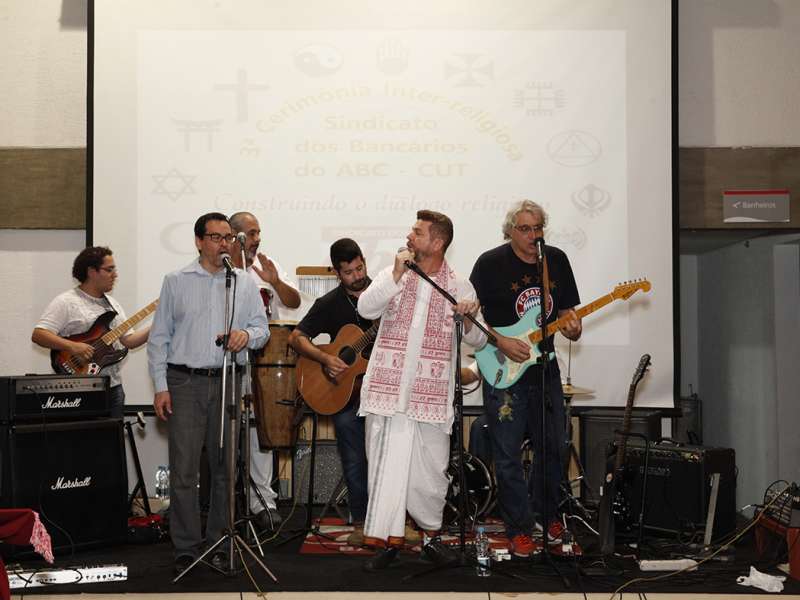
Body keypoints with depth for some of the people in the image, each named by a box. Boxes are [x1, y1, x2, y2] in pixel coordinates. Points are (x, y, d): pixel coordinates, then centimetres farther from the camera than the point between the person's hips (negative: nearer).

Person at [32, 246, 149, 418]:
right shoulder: (66, 302, -7)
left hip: (113, 386, 7)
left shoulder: (112, 304, 16)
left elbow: (129, 340, 11)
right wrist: (72, 347, -24)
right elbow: (38, 334, -15)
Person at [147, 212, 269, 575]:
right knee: (183, 470, -4)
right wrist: (160, 386, -2)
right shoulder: (176, 282, 5)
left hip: (228, 382, 2)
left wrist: (247, 335, -14)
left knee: (225, 467, 6)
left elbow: (262, 328, 10)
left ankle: (220, 544, 17)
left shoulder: (245, 284, 10)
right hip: (185, 382, -2)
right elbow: (159, 337, 5)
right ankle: (185, 549, 5)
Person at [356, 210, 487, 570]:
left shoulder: (459, 287, 5)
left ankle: (431, 536, 22)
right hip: (389, 387, 0)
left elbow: (478, 341, 7)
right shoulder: (393, 274, 8)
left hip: (431, 392, 0)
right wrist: (398, 274, -14)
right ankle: (388, 540, 6)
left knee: (430, 469, 4)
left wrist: (468, 320, -15)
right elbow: (366, 309, -8)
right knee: (386, 463, -1)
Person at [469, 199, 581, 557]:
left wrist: (572, 328, -10)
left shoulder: (557, 260, 5)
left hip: (545, 368, 5)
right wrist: (502, 343, -18)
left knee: (553, 447, 13)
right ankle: (519, 529, 12)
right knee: (509, 456, 0)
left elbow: (567, 310, 13)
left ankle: (547, 514, 34)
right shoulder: (491, 263, -9)